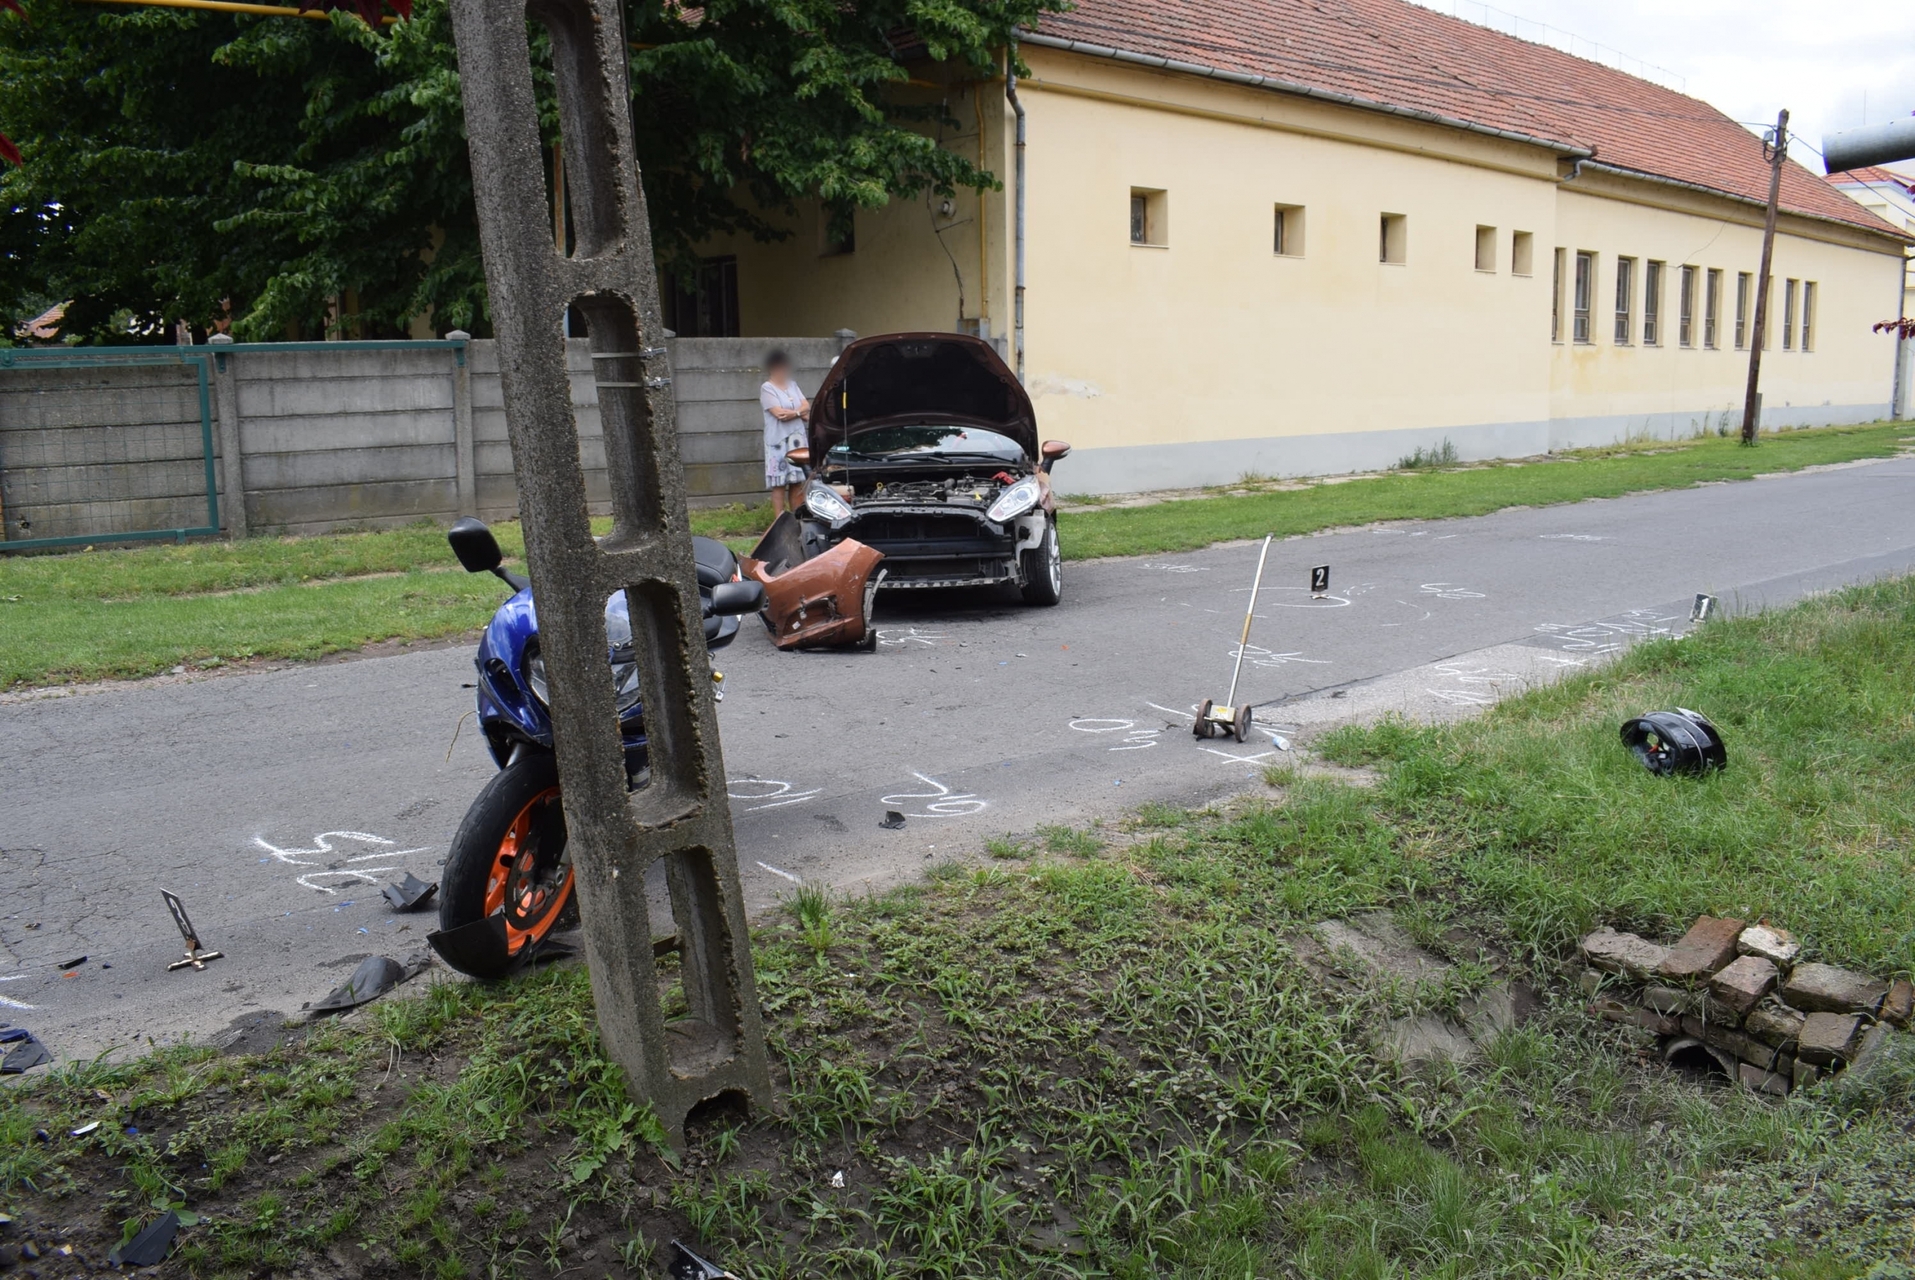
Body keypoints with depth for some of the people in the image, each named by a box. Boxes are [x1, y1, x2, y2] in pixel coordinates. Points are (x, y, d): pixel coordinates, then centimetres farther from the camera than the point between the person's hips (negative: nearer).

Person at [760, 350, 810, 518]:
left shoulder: (792, 385, 16)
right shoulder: (767, 389, -4)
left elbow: (807, 406, 7)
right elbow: (779, 414, -14)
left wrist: (792, 413, -10)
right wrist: (799, 412, -3)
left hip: (798, 440, 6)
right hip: (778, 442, -6)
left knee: (797, 482, 5)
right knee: (779, 485, -7)